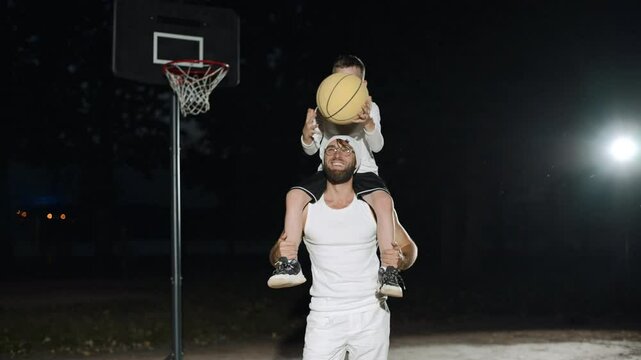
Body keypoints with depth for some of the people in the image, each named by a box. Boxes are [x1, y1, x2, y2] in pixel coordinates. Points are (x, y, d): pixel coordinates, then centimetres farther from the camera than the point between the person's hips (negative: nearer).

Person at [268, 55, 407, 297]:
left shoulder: (371, 109, 5)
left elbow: (377, 146, -8)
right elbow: (311, 150, 4)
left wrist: (368, 124, -30)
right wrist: (307, 134, -21)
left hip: (363, 173, -2)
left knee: (384, 201, -33)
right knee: (294, 195, -25)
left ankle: (389, 269, -32)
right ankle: (290, 264, -22)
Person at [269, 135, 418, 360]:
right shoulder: (307, 208, -1)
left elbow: (409, 247, 6)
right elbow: (276, 255, 6)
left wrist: (401, 259, -17)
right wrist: (279, 254, -19)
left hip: (370, 316, 1)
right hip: (324, 318, 0)